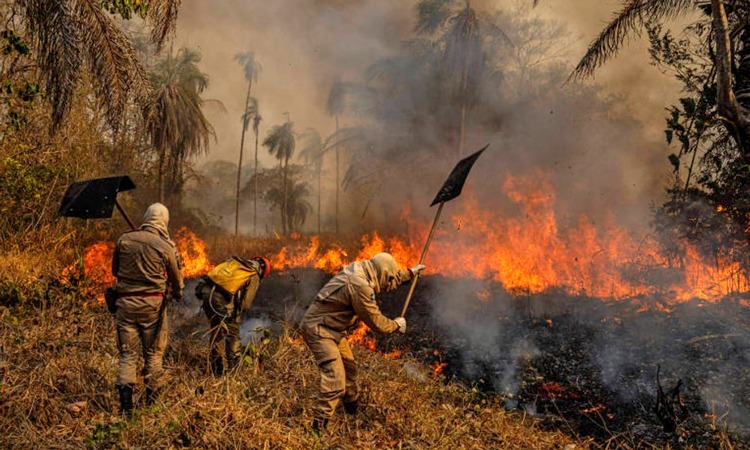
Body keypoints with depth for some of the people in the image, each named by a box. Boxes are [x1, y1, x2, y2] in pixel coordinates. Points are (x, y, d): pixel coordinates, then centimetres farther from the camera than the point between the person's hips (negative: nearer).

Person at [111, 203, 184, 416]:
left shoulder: (124, 239, 0)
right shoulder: (165, 247, -7)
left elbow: (114, 270, 13)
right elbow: (176, 278, 7)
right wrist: (178, 294, 28)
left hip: (125, 301, 2)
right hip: (152, 303, -2)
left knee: (127, 353, 9)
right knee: (154, 352, 12)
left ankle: (125, 402, 1)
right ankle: (152, 400, 17)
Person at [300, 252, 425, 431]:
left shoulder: (360, 271, 3)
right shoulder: (360, 286, -27)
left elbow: (391, 278, 25)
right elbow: (375, 322, -18)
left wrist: (410, 273, 33)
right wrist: (396, 325, -2)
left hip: (333, 329, 11)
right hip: (319, 329, -11)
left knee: (349, 368, 24)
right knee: (335, 378, -18)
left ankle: (353, 410, 45)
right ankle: (318, 426, -16)